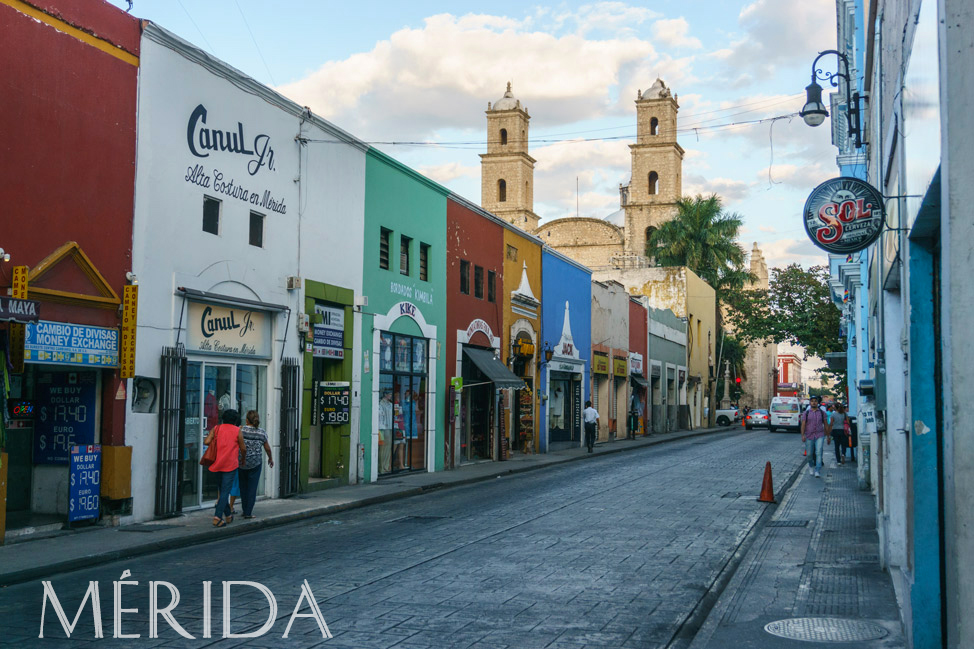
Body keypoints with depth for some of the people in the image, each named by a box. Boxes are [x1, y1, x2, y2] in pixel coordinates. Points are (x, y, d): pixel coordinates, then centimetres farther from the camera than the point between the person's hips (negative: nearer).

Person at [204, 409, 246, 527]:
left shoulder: (216, 428, 5)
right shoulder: (237, 431, -3)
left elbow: (206, 442, -7)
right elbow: (243, 449, -3)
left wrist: (215, 441, 13)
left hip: (217, 464, 4)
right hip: (230, 464, -4)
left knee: (223, 490, 18)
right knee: (225, 492, -4)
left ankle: (228, 515, 28)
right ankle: (217, 517, -14)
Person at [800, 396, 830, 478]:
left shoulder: (822, 413, 6)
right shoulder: (806, 413, 4)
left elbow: (826, 425, 10)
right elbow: (803, 424, -3)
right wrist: (803, 435, -15)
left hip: (819, 436, -1)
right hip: (809, 436, 1)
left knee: (818, 453, -14)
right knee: (809, 454, 8)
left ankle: (817, 471, -15)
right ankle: (811, 466, 37)